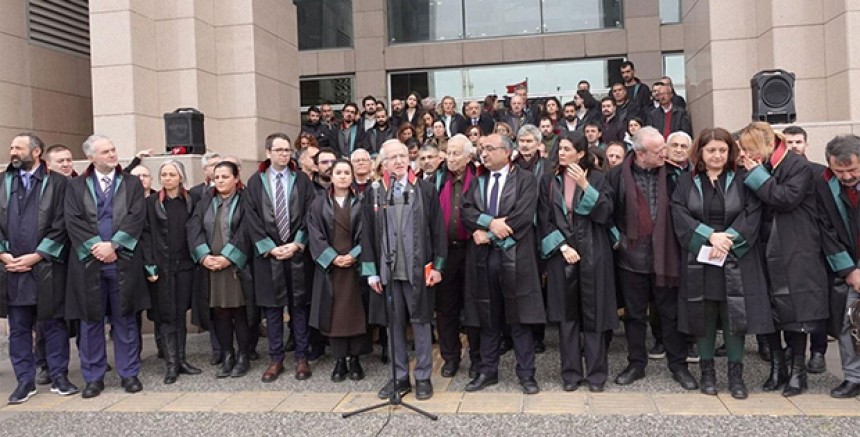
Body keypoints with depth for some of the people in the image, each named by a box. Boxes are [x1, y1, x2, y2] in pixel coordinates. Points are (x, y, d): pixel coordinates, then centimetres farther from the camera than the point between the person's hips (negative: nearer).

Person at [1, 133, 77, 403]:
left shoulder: (57, 183, 0)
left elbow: (61, 226, -5)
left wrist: (35, 256, -10)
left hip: (46, 267, -3)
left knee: (53, 324, 5)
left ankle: (59, 376, 15)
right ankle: (25, 381, 17)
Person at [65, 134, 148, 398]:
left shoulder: (132, 184, 8)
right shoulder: (76, 187, 10)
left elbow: (136, 217, -4)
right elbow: (73, 220, -2)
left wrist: (113, 245, -14)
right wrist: (95, 246, -13)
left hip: (123, 261, 0)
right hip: (88, 262, 1)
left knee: (125, 320, 5)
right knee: (91, 321, 6)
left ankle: (129, 373, 14)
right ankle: (94, 377, 17)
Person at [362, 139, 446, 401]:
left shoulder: (426, 190, 1)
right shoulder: (375, 194, 4)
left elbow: (437, 229, 1)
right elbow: (368, 234, 5)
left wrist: (437, 265, -4)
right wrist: (371, 271, 0)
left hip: (418, 269, -2)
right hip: (387, 269, 2)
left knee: (420, 322, 6)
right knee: (393, 324, 9)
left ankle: (423, 378, 18)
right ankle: (400, 377, 22)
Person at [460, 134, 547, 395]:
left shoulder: (525, 180, 1)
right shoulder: (477, 182, 15)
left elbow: (524, 215, -12)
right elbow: (465, 211, 2)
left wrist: (488, 234, -11)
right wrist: (489, 221, -16)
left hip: (515, 256, -4)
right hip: (483, 256, 4)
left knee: (520, 318, 1)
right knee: (487, 319, 10)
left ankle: (526, 373, 11)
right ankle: (488, 372, 21)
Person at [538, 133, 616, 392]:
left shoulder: (596, 178, 2)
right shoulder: (549, 181, 7)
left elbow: (605, 212, -10)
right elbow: (544, 220, 3)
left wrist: (585, 185, -19)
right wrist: (562, 247, -8)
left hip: (593, 254, -1)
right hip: (560, 254, 2)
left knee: (593, 313, 1)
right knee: (566, 315, 4)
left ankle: (596, 372, 12)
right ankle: (571, 372, 14)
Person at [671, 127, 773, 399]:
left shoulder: (741, 181, 6)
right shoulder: (687, 182, 6)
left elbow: (752, 215, -3)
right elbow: (680, 215, -4)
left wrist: (728, 238, -16)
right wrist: (710, 235, -17)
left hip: (735, 261, 0)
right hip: (699, 260, 0)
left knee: (735, 317, 0)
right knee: (703, 317, 4)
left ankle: (736, 374, 13)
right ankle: (707, 372, 17)